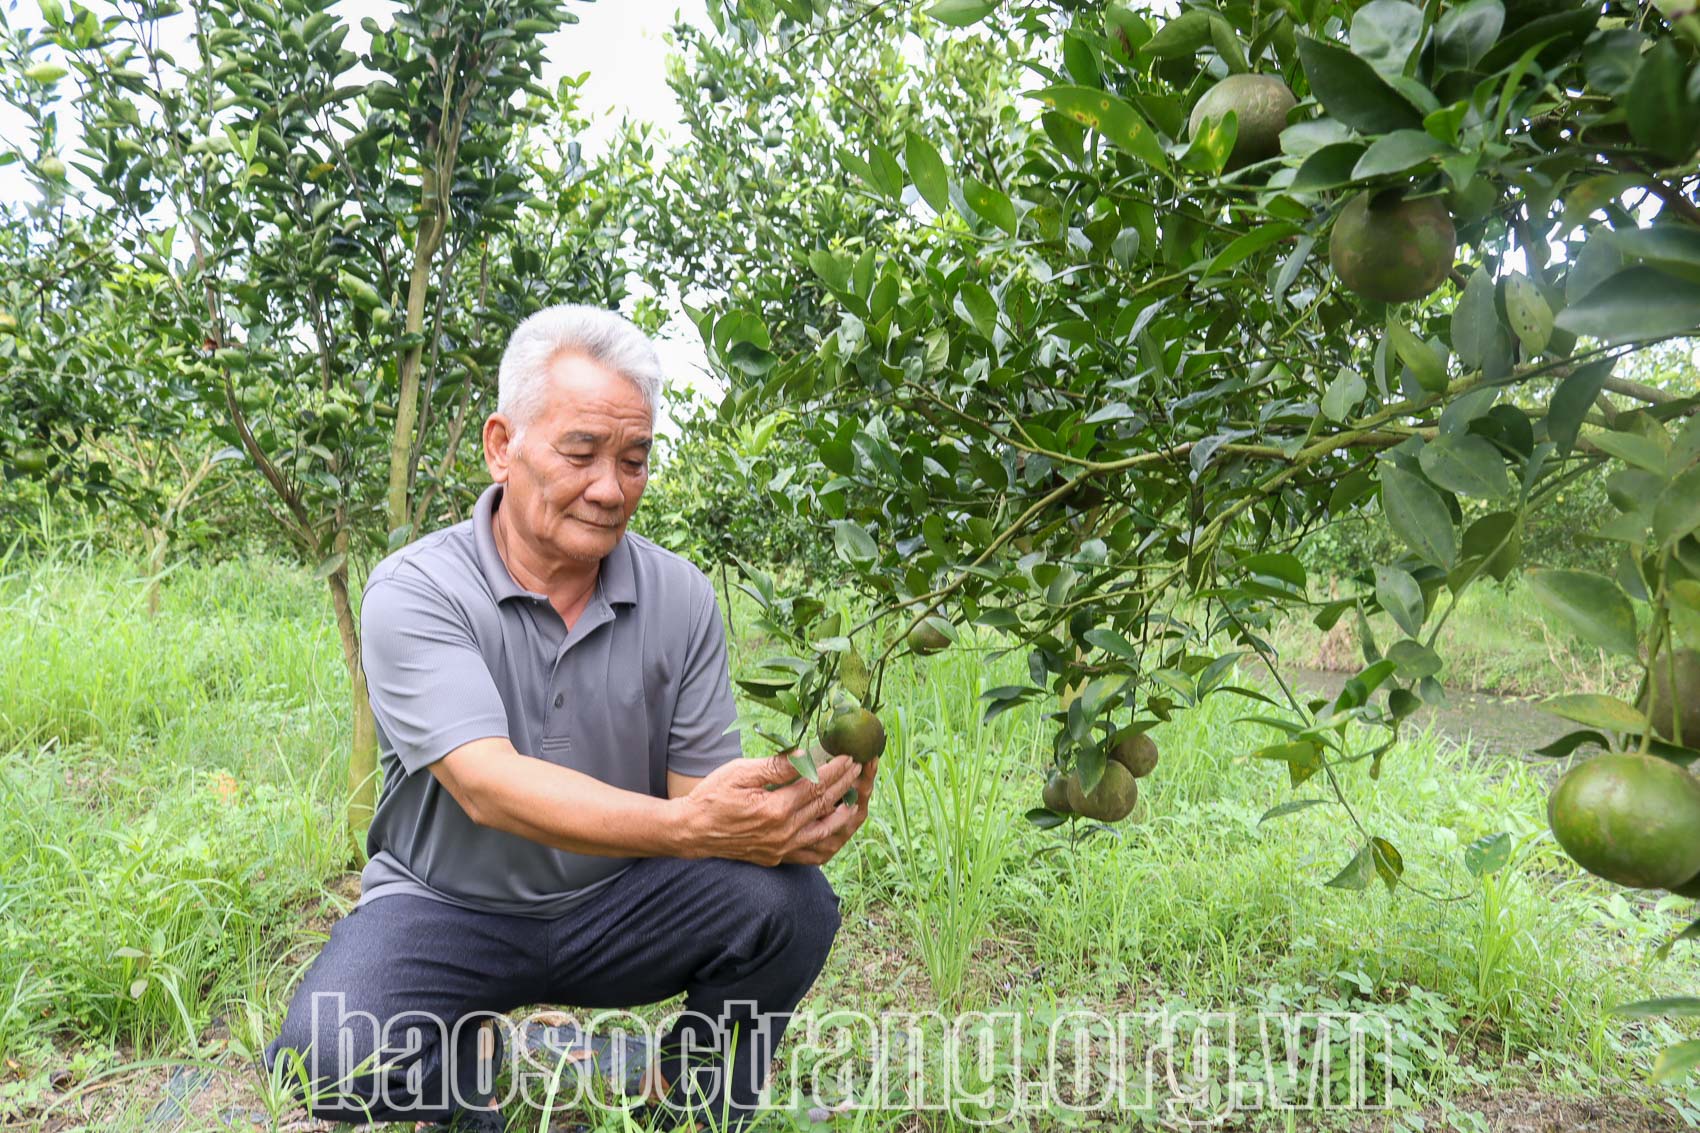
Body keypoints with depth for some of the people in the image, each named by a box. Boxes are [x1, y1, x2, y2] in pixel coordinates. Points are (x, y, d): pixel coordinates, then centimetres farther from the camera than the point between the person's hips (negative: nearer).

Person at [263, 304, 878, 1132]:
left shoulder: (680, 598, -6)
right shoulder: (414, 592, -16)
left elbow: (700, 792, -9)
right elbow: (487, 787, -29)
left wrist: (793, 819, -33)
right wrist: (684, 825, -44)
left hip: (618, 904, 2)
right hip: (451, 908, -2)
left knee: (787, 902, -23)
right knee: (329, 1056, -30)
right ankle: (474, 1062, 7)